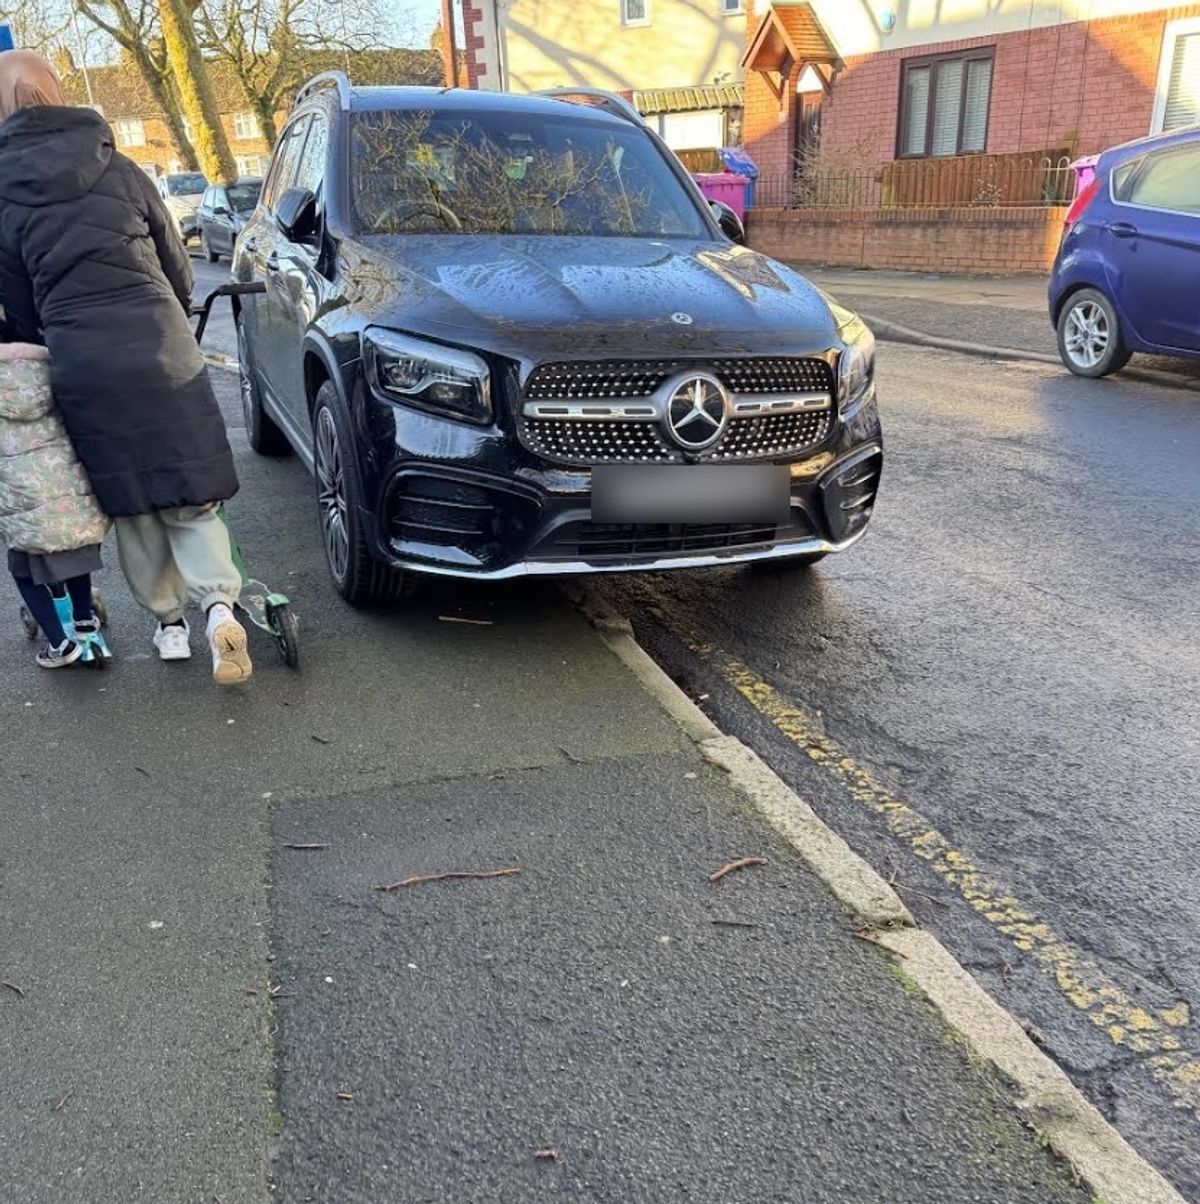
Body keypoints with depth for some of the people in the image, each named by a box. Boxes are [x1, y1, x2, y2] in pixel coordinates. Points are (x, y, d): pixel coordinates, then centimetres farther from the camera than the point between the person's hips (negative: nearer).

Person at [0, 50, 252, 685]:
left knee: (130, 503, 13)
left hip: (80, 365, 0)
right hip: (160, 347, 0)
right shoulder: (118, 169, 5)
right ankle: (218, 602, -14)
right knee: (190, 495, 5)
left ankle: (168, 620, 18)